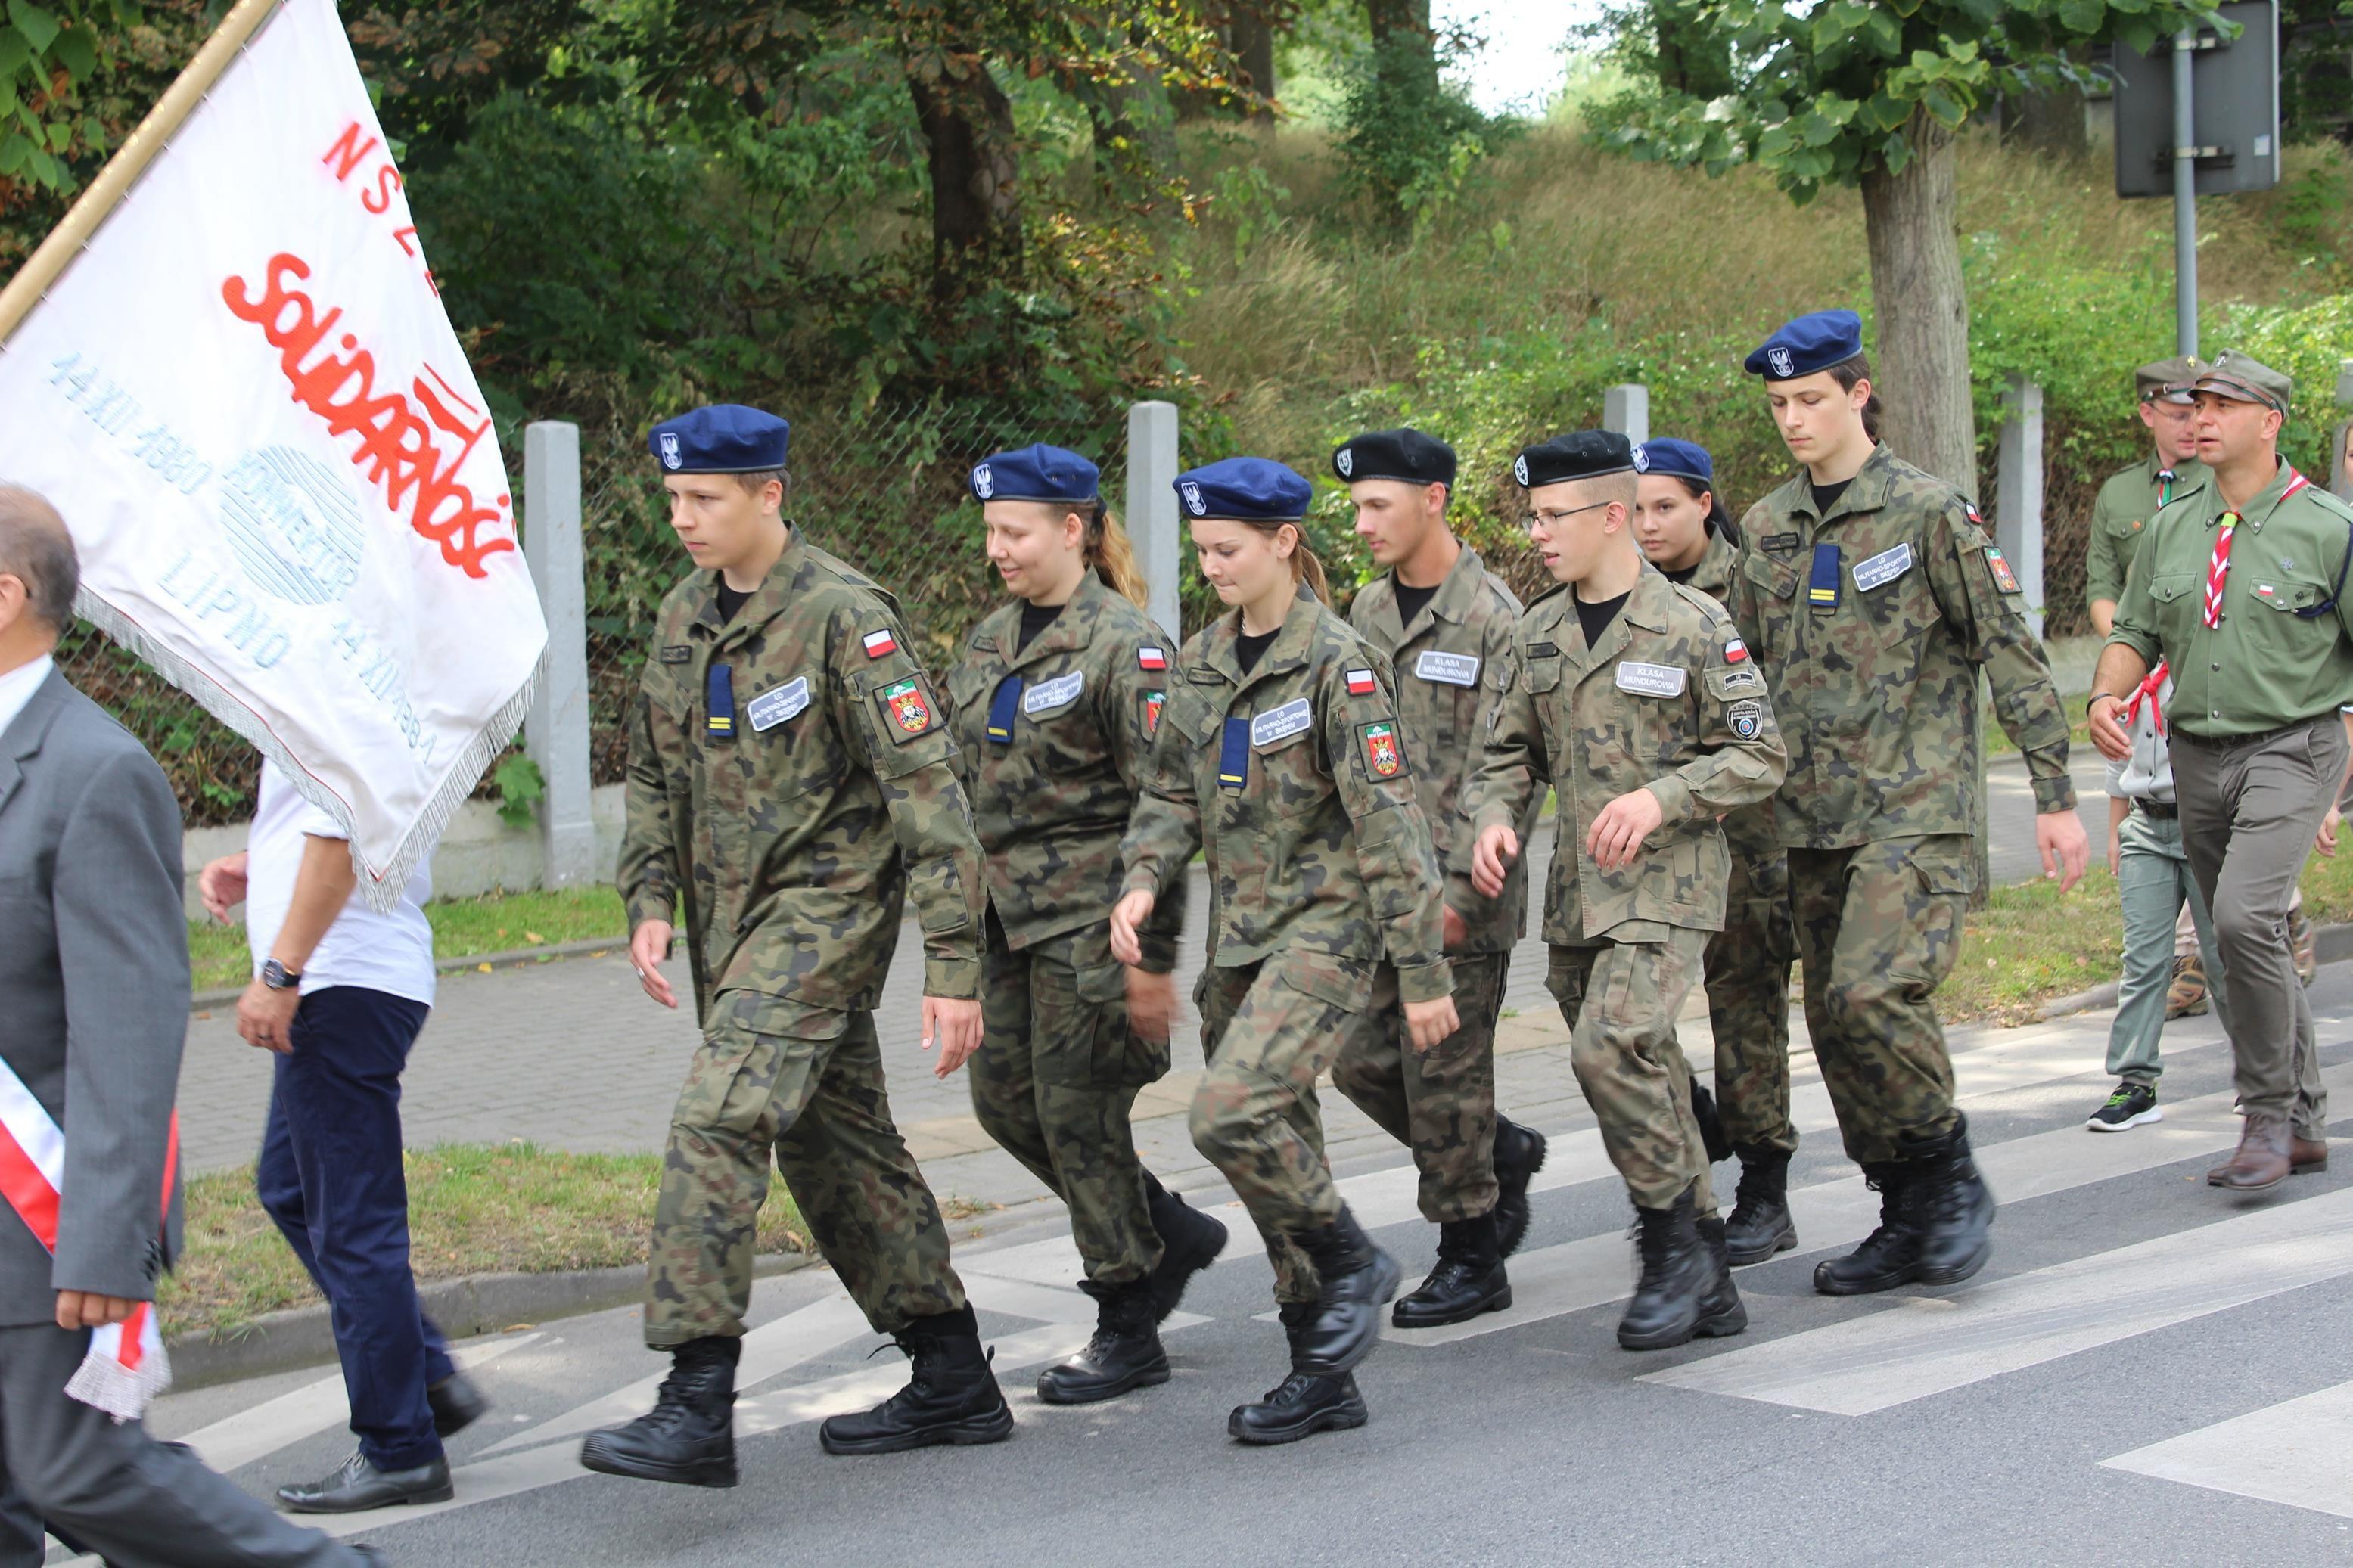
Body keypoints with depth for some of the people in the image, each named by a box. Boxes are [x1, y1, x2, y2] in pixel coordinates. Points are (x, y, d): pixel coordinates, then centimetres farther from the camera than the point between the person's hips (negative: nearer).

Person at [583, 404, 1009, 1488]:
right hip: (729, 915, 9)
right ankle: (953, 1381, 24)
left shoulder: (844, 616, -15)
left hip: (825, 904, -9)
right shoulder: (682, 619, 9)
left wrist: (953, 964, -21)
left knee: (718, 1121, -21)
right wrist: (650, 900, 3)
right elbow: (654, 775, 19)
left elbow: (926, 789, -17)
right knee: (832, 1142, 13)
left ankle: (697, 1410, -21)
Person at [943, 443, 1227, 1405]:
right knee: (1003, 1097, 8)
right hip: (1009, 915, 8)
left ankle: (1128, 1332, 9)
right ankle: (1171, 1231, 27)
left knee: (1077, 1109, -4)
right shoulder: (991, 643, 12)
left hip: (1091, 913, -8)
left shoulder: (1125, 645, -12)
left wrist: (1155, 953, -17)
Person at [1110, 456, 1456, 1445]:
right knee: (1274, 1140, 8)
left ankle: (1350, 1265, 1)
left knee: (1232, 1113, -24)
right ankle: (1324, 1377, 18)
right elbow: (1175, 795, 15)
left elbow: (1388, 824, -13)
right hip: (1243, 934, 8)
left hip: (1329, 927, -7)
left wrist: (1422, 970, -14)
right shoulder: (1202, 664, 10)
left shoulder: (1336, 663, -12)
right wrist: (1143, 881, -6)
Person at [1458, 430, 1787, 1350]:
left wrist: (1659, 797, -19)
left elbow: (1760, 754, -7)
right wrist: (1493, 818, -3)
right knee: (1641, 1073, 9)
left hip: (1667, 883, -6)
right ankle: (1708, 1284, 19)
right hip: (1575, 892, 6)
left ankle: (1676, 1242, -7)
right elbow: (1510, 751, 18)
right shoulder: (1538, 634, 11)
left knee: (1611, 1047, -23)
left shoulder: (1694, 626, -7)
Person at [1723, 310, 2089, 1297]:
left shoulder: (1927, 512, -6)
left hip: (1916, 807, -6)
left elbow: (2011, 653, -5)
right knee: (1835, 1021, 5)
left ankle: (1954, 1182, -3)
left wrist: (2056, 795, -8)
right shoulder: (1768, 529, 11)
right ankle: (1908, 1223, 17)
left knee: (1872, 992, -22)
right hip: (1812, 817, 6)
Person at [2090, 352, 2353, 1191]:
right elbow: (2136, 633, 15)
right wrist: (2107, 695, -6)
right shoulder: (2172, 527, 10)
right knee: (2248, 940, 11)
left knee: (2246, 917, -24)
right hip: (2197, 754, 6)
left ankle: (2269, 1115, -11)